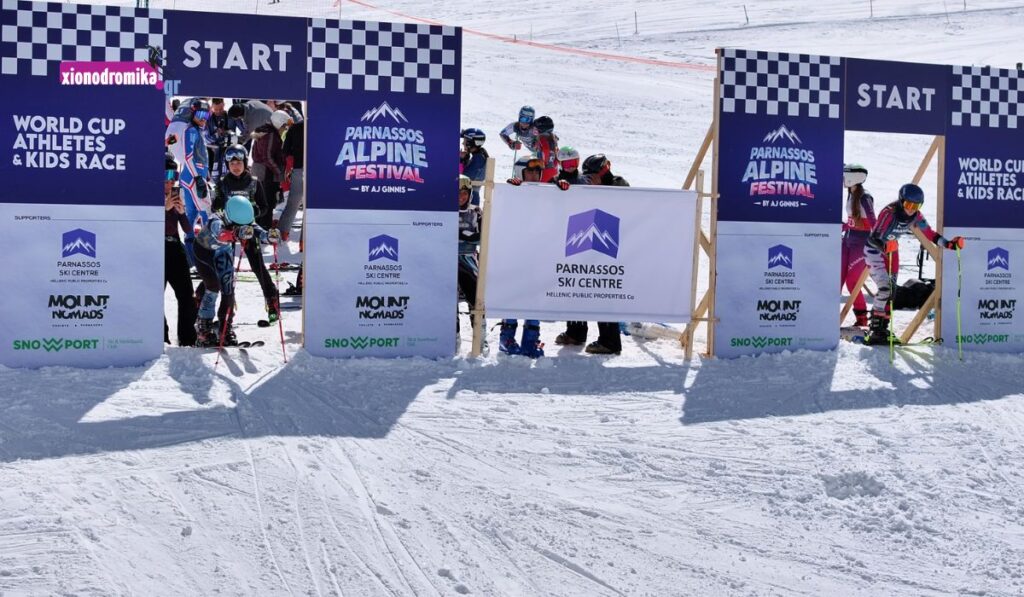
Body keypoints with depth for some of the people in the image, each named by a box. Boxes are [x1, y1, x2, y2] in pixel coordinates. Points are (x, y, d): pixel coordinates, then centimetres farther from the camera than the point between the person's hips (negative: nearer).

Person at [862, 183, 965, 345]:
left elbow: (930, 234, -4)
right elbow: (872, 238, -38)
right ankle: (875, 331, -16)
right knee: (885, 289, -20)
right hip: (874, 250, -7)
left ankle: (882, 328, 20)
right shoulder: (889, 213, -32)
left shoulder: (915, 216, -13)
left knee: (891, 291, 9)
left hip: (891, 251, 7)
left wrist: (948, 244, -18)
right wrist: (885, 246, -58)